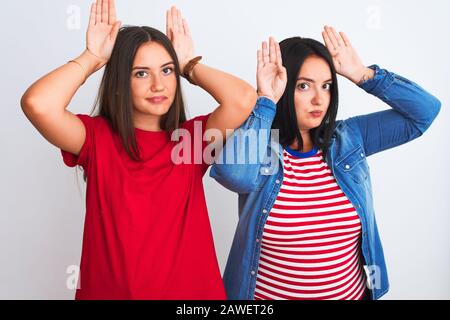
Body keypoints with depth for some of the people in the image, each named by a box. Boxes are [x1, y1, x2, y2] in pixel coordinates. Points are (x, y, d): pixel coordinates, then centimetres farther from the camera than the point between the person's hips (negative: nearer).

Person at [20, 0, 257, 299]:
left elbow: (243, 99, -22)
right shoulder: (96, 138, -8)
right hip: (109, 289, -1)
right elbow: (37, 104, -26)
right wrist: (92, 58, -12)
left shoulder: (192, 138, -6)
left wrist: (190, 65, -7)